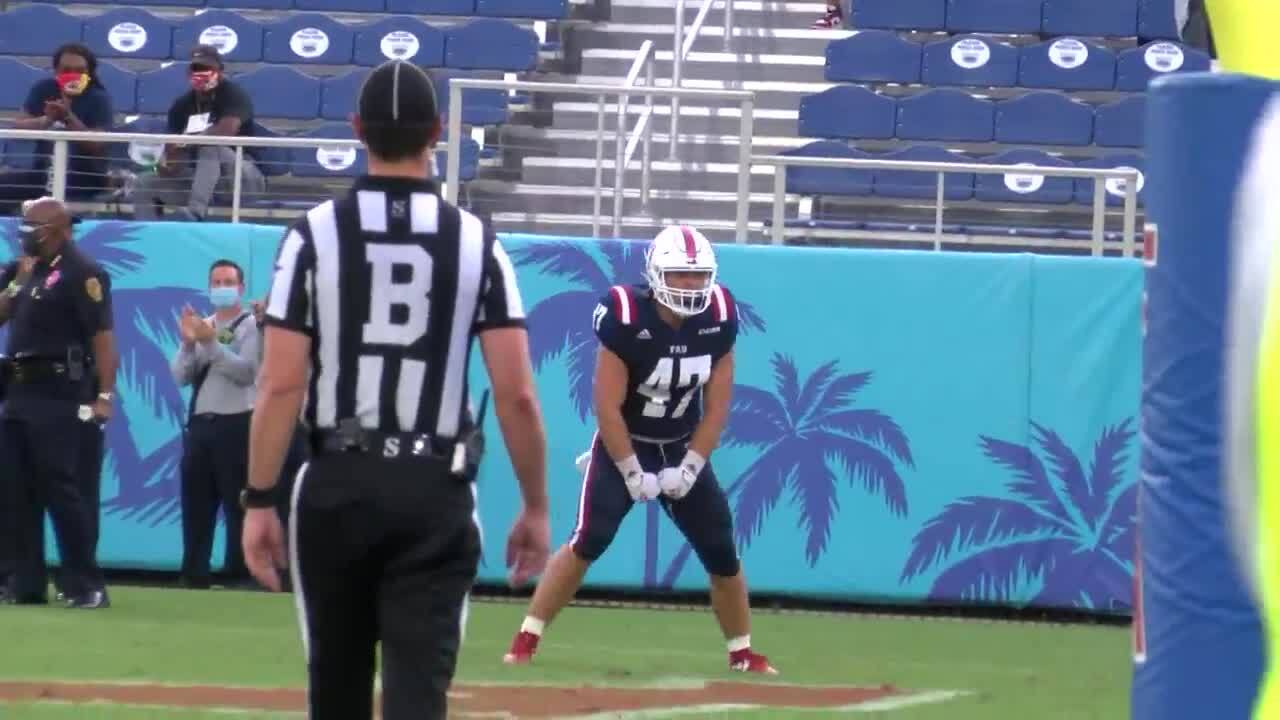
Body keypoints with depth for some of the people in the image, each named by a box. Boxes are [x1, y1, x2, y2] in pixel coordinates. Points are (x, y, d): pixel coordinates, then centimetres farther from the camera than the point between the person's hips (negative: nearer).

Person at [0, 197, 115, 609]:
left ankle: (86, 586, -10)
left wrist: (104, 396, -21)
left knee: (64, 490, -11)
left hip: (59, 397, -9)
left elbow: (102, 337, -14)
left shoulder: (80, 273, -8)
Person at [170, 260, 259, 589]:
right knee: (195, 502, 7)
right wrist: (188, 343, -5)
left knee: (237, 503, -4)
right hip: (199, 424, 6)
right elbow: (181, 377, 11)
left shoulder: (251, 326, -1)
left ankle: (239, 574, -3)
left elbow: (247, 371, -14)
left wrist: (212, 343, -17)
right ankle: (194, 574, 11)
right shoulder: (200, 326, 18)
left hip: (236, 425, -6)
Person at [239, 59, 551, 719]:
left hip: (336, 486, 1)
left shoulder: (314, 235, -3)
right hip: (436, 492, -1)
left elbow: (281, 385, -7)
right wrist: (535, 507, 4)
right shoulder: (476, 243, 0)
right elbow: (516, 394, -4)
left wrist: (259, 501, -4)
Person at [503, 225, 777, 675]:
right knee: (588, 542, -19)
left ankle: (742, 654, 20)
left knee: (722, 552, 4)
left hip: (683, 451, 4)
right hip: (623, 446, -4)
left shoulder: (718, 319, -10)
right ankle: (526, 640, -14)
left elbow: (716, 408, -3)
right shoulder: (627, 318, -24)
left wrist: (688, 469, -9)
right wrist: (633, 474, -17)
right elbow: (607, 407, -20)